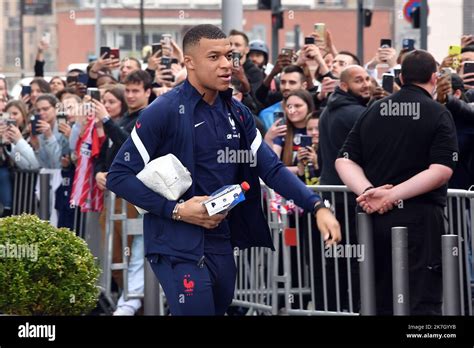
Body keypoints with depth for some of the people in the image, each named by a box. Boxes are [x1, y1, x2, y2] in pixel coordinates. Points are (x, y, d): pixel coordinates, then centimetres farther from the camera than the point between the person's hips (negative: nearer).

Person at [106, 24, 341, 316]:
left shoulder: (237, 113, 8)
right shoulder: (164, 112, -11)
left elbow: (272, 168, 6)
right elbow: (119, 176, -11)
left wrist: (317, 206, -8)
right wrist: (176, 210, -18)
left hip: (222, 245, 7)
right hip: (179, 247, -7)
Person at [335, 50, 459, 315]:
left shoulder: (373, 112, 12)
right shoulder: (438, 114, -4)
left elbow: (344, 161, 5)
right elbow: (441, 171, -15)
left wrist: (368, 191, -9)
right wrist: (392, 195, -16)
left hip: (376, 217, 5)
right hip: (420, 216, -5)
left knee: (382, 302, 12)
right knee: (423, 303, -6)